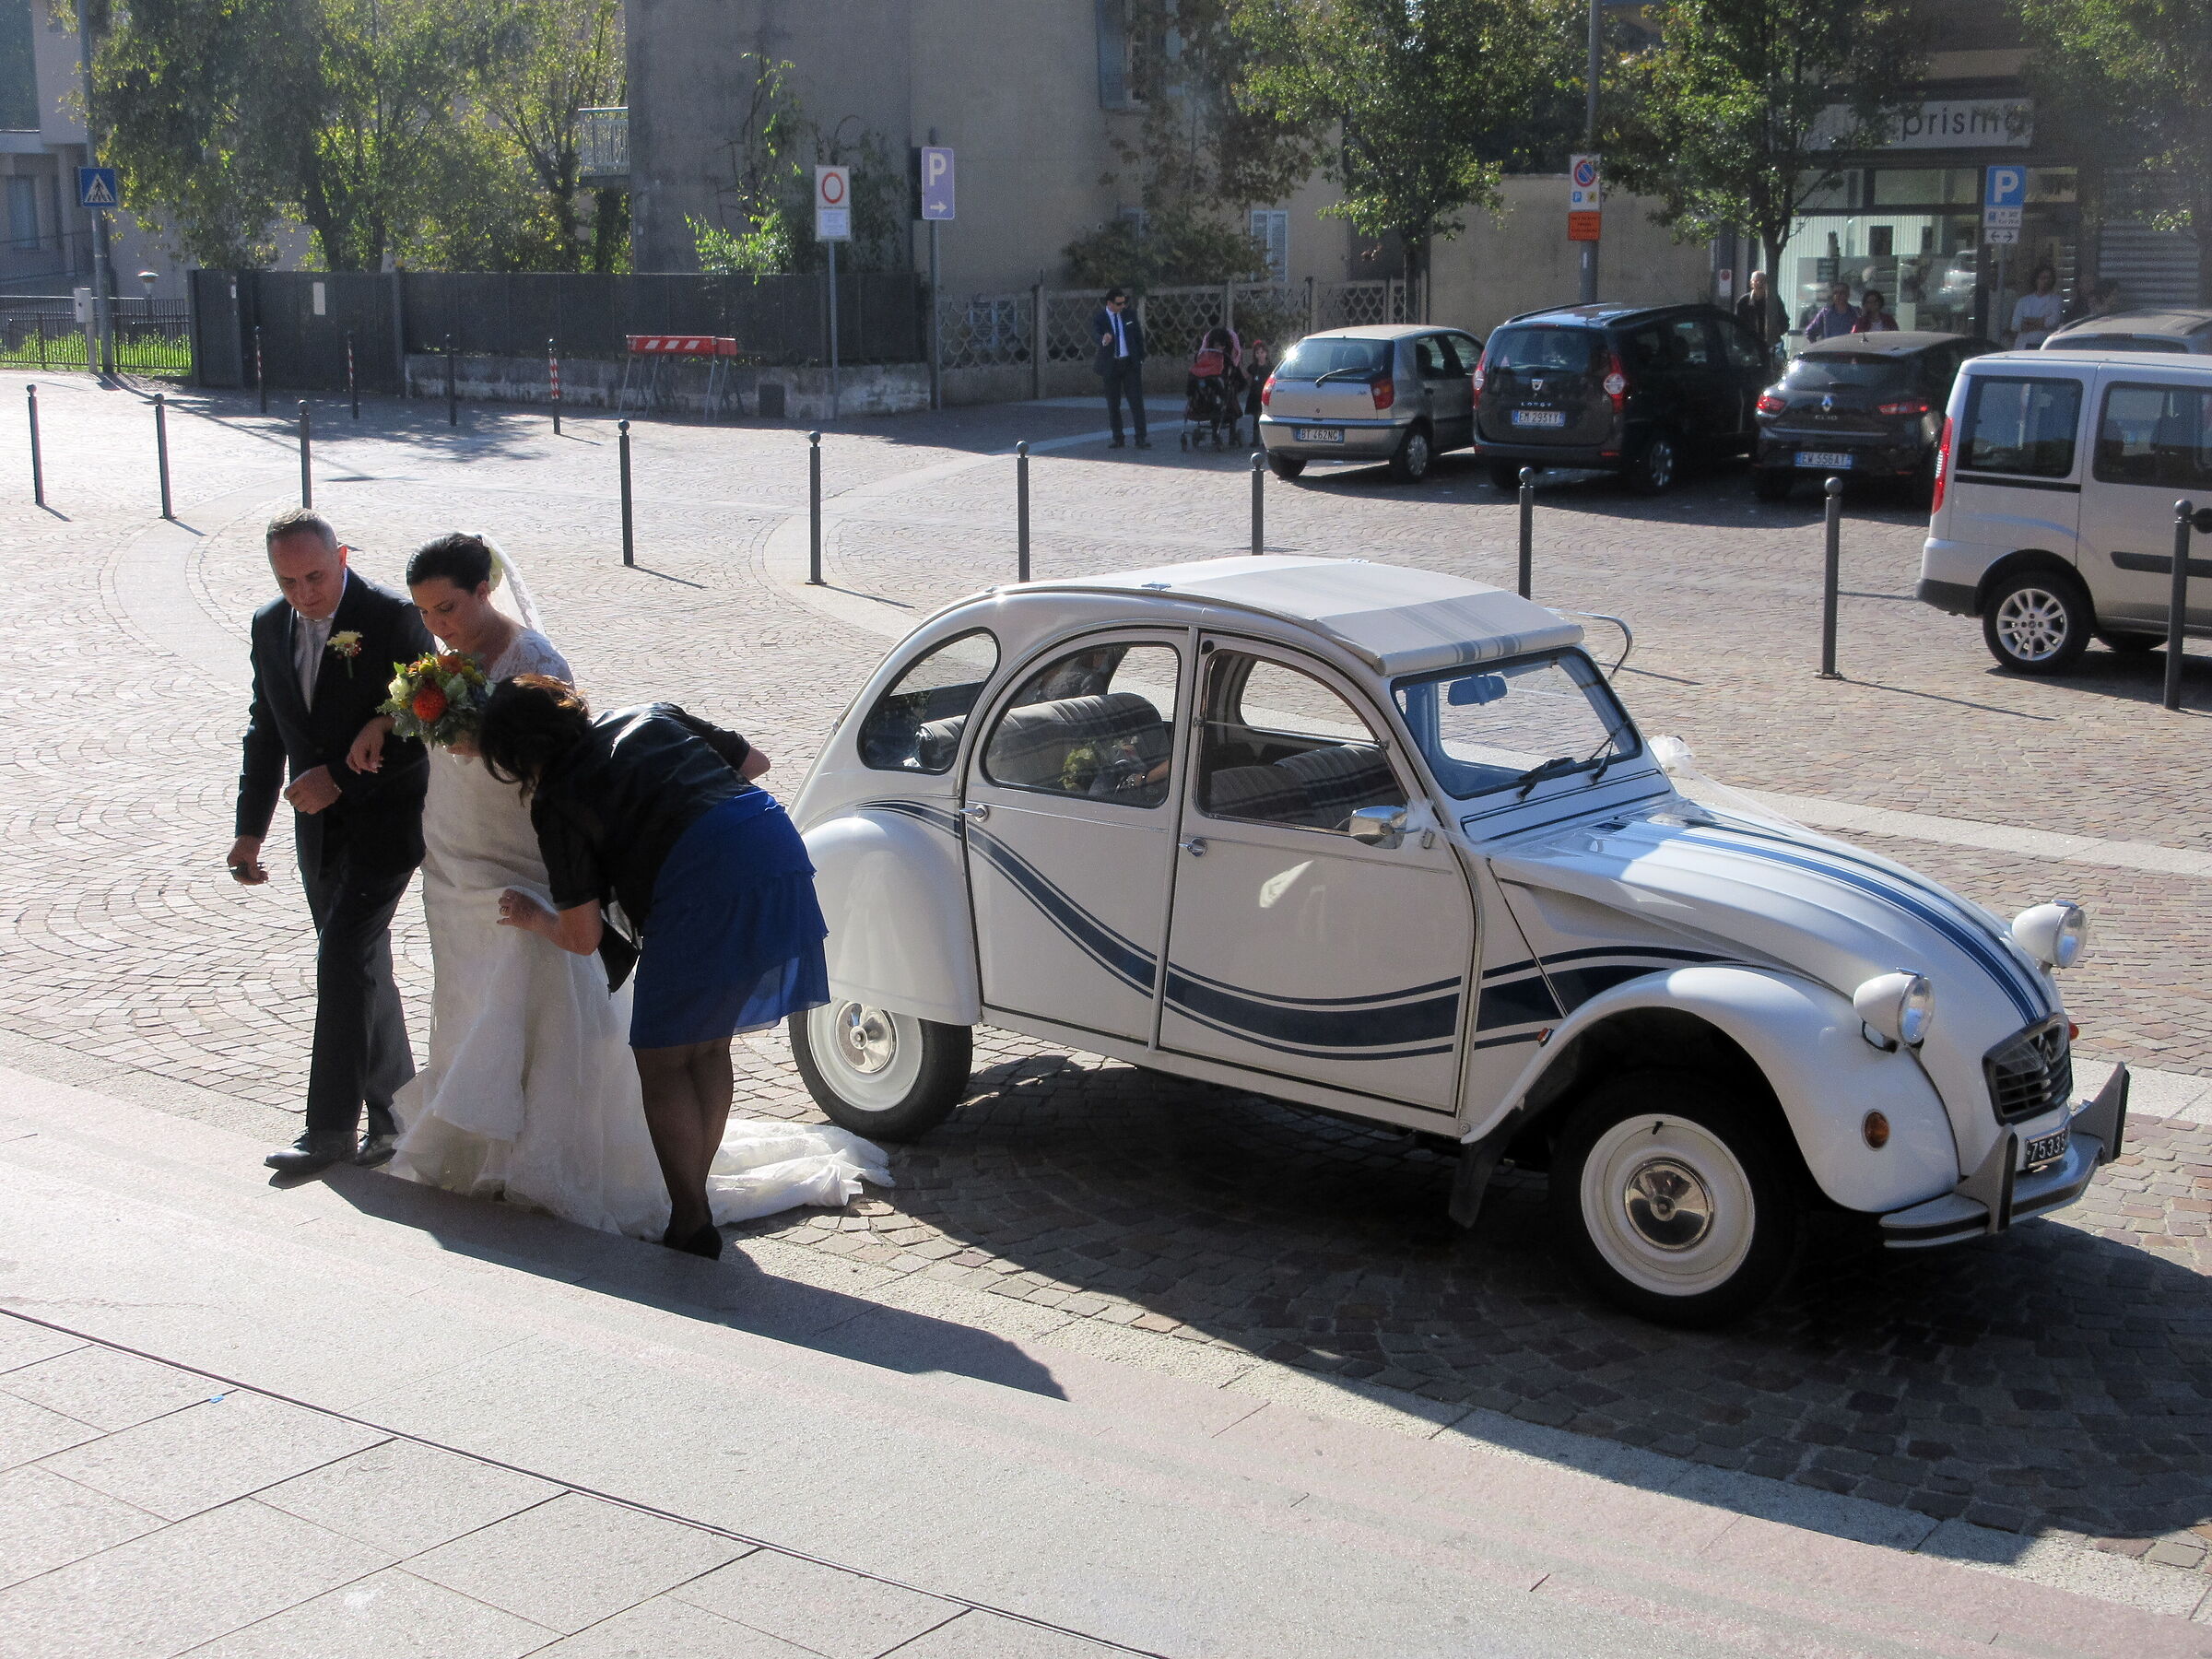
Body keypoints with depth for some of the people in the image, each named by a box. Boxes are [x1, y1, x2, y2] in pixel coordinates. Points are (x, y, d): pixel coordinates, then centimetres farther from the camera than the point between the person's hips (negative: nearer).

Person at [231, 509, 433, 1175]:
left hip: (386, 814, -6)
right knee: (360, 966, 12)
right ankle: (391, 1109, 23)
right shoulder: (270, 626, 5)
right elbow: (266, 730, 14)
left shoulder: (394, 619, -14)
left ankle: (331, 1127, -9)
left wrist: (341, 777, -20)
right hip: (319, 820, 6)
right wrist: (251, 828, 12)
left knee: (344, 958, -13)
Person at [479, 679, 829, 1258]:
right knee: (708, 1048, 21)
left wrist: (531, 916, 26)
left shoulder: (556, 801, 2)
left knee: (662, 1061, 11)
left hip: (709, 890, -7)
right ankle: (691, 1197, 31)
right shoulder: (654, 716, 19)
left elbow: (583, 938, 5)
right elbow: (754, 762, 28)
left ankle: (691, 1224, 13)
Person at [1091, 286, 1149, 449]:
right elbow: (1094, 333, -24)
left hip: (1131, 363, 1)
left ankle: (1141, 438, -4)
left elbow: (1139, 337, 11)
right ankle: (1117, 439, 14)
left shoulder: (1128, 314, 4)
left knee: (1136, 401, -4)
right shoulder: (1098, 317, -5)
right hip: (1111, 365, -1)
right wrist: (1103, 340, -48)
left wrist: (1141, 360, 6)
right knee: (1113, 404, 5)